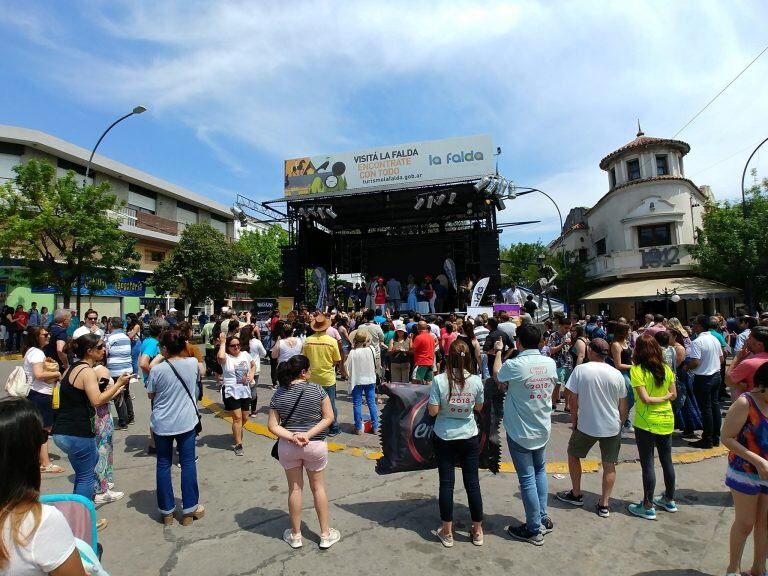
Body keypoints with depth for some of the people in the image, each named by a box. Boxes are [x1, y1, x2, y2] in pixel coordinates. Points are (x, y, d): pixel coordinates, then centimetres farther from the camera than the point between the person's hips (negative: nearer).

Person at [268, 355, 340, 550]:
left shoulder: (278, 395, -4)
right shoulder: (317, 390, -11)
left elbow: (273, 426, -7)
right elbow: (329, 417, -12)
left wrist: (292, 437, -15)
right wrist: (308, 434, -15)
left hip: (287, 447, 2)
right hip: (315, 445, -1)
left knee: (295, 488, 16)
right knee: (318, 488, 15)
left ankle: (295, 535, 30)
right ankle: (325, 535, 26)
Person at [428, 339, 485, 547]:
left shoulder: (439, 380, -16)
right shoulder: (476, 380, -10)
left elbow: (433, 411, -13)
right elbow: (479, 408, 4)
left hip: (444, 438, -1)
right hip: (469, 437, 1)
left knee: (446, 483, 9)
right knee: (472, 483, 13)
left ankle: (447, 532, 22)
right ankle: (477, 530, 28)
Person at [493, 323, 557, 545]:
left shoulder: (514, 365, -23)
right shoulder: (550, 363, -7)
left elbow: (496, 376, -1)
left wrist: (498, 351, 13)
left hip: (520, 432, -5)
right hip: (542, 428, 6)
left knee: (527, 479, 6)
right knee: (540, 471, 24)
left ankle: (534, 530, 18)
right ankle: (543, 518, 34)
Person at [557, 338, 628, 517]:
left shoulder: (580, 369, -12)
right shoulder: (616, 374, -4)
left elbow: (572, 398, -10)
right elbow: (623, 405, 3)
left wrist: (574, 418, 4)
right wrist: (620, 423, 18)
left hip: (586, 425, -2)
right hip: (612, 426, 3)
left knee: (573, 455, 19)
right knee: (609, 465, 15)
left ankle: (576, 495, 28)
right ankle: (604, 505, 19)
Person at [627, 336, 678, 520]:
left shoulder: (637, 370, -16)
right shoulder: (666, 369, 1)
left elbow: (645, 399, -19)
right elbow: (673, 395, 5)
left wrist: (659, 398, -5)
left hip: (646, 422, -6)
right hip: (667, 420, 6)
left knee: (647, 464, 3)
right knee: (667, 460, 19)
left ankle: (648, 507, 12)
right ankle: (669, 500, 35)